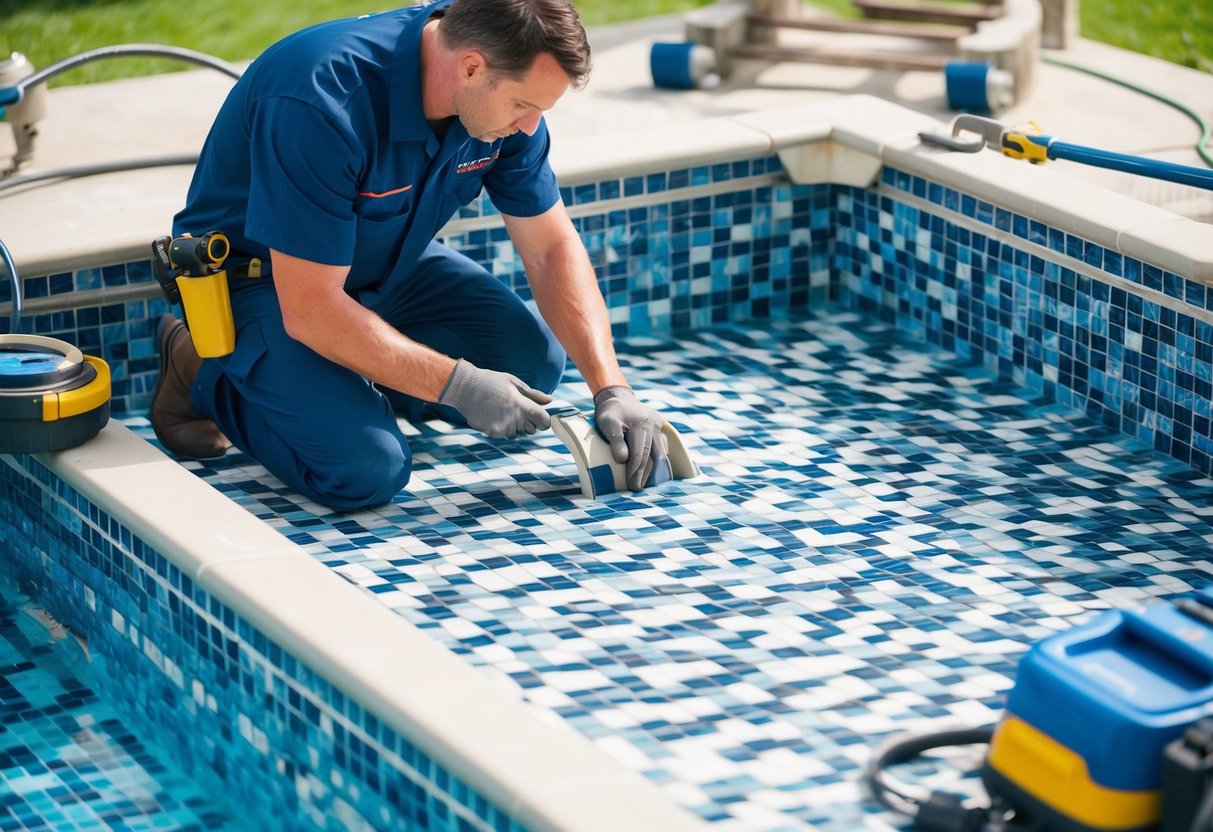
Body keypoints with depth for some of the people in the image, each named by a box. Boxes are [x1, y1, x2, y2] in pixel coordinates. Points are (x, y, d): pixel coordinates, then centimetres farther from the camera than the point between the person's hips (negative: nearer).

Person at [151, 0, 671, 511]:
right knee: (367, 467, -25)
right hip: (257, 277, -7)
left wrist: (611, 390, -17)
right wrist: (458, 386, -31)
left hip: (387, 264, 7)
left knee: (535, 361, -2)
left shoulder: (504, 89, -16)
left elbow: (551, 247, -6)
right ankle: (206, 376, 0)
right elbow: (309, 311, -34)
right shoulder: (324, 103, -38)